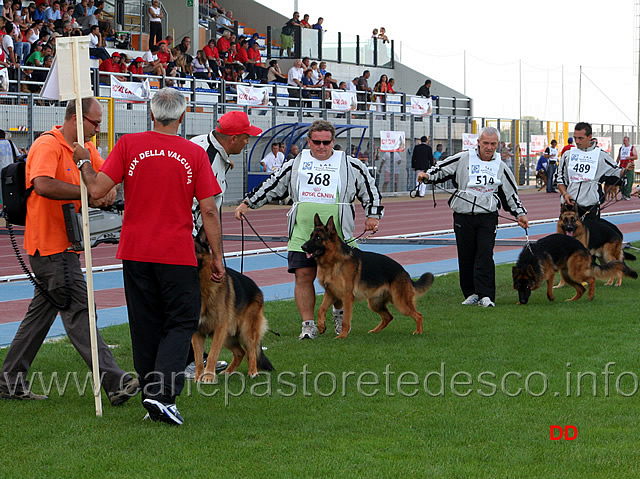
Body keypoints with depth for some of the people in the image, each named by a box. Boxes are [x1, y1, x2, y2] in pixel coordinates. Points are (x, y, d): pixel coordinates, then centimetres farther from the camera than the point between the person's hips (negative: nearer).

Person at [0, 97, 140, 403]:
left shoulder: (86, 148, 13)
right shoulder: (48, 145, -16)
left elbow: (107, 177, 13)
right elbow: (43, 184, -32)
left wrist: (108, 191, -10)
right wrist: (86, 193, -28)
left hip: (65, 245, 10)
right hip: (50, 244, -10)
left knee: (42, 312, 14)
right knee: (77, 311, -11)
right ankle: (114, 382, -16)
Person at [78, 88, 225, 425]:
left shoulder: (128, 145, -3)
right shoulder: (194, 154, -5)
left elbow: (97, 189, -8)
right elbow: (209, 211, -4)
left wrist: (84, 162, 11)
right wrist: (217, 257, 3)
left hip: (135, 252, 2)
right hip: (177, 254, -2)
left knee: (145, 326, 12)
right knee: (181, 322, 6)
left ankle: (151, 397, 15)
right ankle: (162, 393, -10)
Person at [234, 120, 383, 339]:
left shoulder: (351, 166, 8)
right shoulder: (295, 165, 12)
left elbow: (370, 191, 15)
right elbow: (271, 187, 19)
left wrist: (373, 215, 5)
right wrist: (247, 203, 16)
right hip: (302, 234, 1)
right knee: (303, 276, -4)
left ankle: (340, 312, 29)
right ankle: (308, 325, 3)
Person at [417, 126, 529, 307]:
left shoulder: (500, 167, 9)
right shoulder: (462, 159, 1)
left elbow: (511, 193, 17)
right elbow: (441, 169, 6)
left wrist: (520, 213, 12)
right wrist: (427, 175, -13)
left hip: (488, 217, 0)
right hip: (463, 217, 0)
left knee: (485, 255, -11)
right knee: (466, 256, 4)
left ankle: (485, 295, -13)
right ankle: (471, 293, 16)